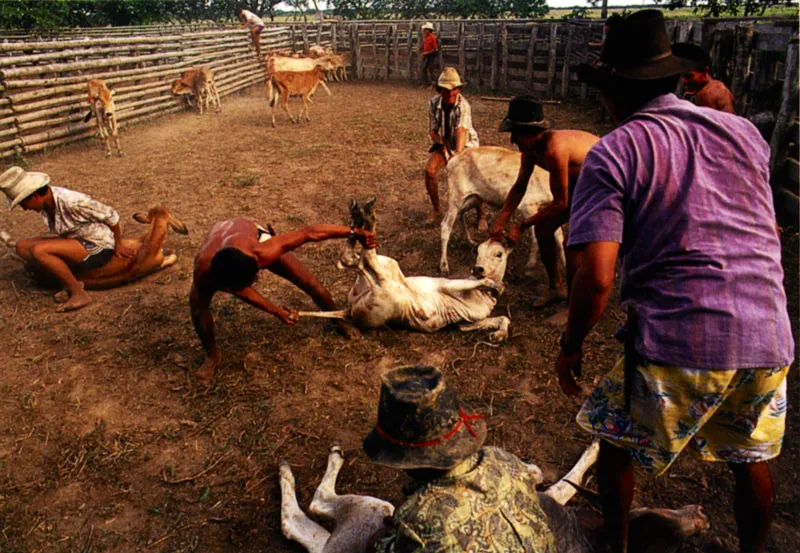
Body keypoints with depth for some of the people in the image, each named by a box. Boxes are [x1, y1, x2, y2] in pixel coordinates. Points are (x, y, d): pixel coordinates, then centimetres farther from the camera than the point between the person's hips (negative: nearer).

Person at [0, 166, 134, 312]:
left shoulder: (71, 201, -26)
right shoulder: (45, 202, -1)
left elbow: (111, 215, -16)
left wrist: (118, 245, -3)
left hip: (98, 247, -9)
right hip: (77, 241, 9)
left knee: (38, 250, -25)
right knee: (22, 246, 2)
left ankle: (79, 293, -16)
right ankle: (70, 281, -5)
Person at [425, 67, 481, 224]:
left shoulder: (463, 105, -26)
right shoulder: (434, 103, -13)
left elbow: (462, 130, -40)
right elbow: (432, 130, -6)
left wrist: (458, 153, -56)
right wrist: (441, 143, -26)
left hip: (465, 144, -3)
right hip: (444, 143, 4)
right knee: (429, 170, -19)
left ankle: (481, 215, 0)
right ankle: (437, 210, 1)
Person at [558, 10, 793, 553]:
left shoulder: (612, 153, -8)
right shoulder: (744, 131, 10)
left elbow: (597, 277, -16)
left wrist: (571, 346, -2)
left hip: (680, 345, -5)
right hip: (770, 342, 6)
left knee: (617, 440, 20)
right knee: (751, 457, 28)